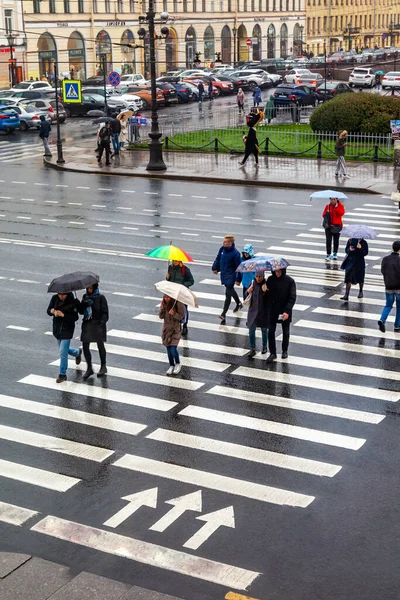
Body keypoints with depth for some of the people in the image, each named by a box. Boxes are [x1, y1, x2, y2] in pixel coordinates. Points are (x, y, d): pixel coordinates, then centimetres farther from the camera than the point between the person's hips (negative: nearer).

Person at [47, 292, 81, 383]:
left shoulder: (72, 302, -18)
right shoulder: (55, 298, -6)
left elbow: (75, 317, -17)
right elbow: (48, 310, 0)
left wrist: (63, 315, -31)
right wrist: (51, 311, -24)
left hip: (67, 329, -6)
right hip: (57, 328, 6)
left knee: (63, 352, -8)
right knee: (64, 350, 22)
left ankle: (62, 374, 6)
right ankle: (78, 352, 54)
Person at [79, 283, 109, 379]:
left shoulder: (101, 297, -9)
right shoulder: (85, 296, 6)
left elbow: (105, 312, -11)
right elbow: (81, 311, 4)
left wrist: (102, 323, -23)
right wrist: (84, 304, -16)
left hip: (98, 324, -4)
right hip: (87, 325, 4)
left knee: (100, 345, 11)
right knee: (85, 346, 0)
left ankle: (103, 366, 29)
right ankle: (89, 368, 12)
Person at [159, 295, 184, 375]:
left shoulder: (177, 303, -14)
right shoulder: (164, 303, -1)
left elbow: (181, 316, -10)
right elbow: (161, 316, -3)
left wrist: (174, 314, -28)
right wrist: (162, 307, -19)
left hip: (175, 329, -4)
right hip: (166, 329, 4)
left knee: (173, 349, -11)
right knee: (168, 349, 10)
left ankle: (178, 364, 15)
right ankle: (171, 366, 26)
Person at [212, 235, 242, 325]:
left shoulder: (235, 253, -21)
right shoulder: (222, 249, -4)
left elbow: (238, 267, -17)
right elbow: (218, 258, 13)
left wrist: (238, 279, -16)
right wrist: (215, 268, 16)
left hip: (231, 276, -7)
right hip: (223, 274, 7)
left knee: (228, 294, -8)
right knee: (231, 290, 25)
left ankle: (223, 314, -8)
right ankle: (239, 304, 49)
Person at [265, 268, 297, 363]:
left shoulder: (290, 281, -12)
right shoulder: (270, 280, -4)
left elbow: (292, 298, -12)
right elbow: (267, 294, 5)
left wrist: (287, 311, -21)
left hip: (285, 312, -1)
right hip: (272, 310, 2)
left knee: (286, 332, 12)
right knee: (271, 332, -1)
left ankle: (285, 351, 30)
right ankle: (272, 353, 8)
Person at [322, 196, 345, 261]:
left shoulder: (340, 206, -1)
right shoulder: (327, 206, 4)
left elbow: (341, 213, -18)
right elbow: (323, 214, 3)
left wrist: (336, 207, -20)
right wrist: (327, 214, -18)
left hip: (337, 226, 0)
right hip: (328, 225, 0)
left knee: (336, 240, 11)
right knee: (328, 240, -8)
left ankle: (335, 254, 26)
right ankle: (328, 254, -8)